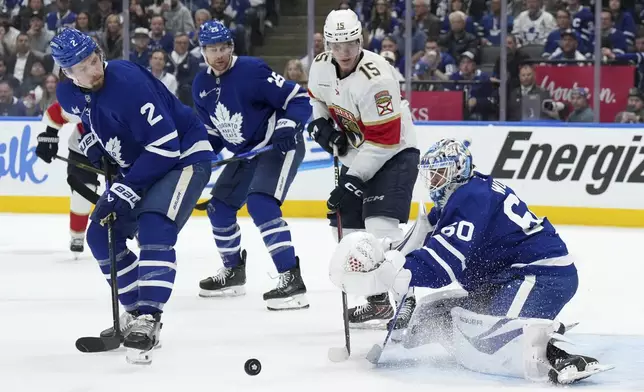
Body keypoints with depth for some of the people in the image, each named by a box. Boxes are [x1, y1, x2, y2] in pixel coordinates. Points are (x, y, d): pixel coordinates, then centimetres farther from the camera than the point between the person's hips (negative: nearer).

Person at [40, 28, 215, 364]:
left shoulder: (128, 83, -31)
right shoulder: (69, 94, -6)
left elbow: (166, 144, -31)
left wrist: (129, 188, -28)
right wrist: (91, 142, 1)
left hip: (184, 156, -9)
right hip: (138, 164, 9)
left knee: (154, 228, -28)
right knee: (102, 235, 3)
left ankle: (147, 319, -29)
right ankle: (135, 310, 16)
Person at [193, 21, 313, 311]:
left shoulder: (251, 70, -22)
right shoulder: (201, 85, 2)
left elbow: (299, 99, -20)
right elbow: (212, 130, 15)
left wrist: (288, 126, -34)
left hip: (280, 146, -9)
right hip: (245, 153, 9)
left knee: (260, 204, -26)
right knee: (219, 208, 12)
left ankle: (292, 280, -29)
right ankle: (233, 271, 34)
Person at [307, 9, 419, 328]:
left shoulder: (375, 79, -29)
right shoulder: (321, 66, -5)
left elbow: (383, 140, -27)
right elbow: (316, 98, 19)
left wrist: (353, 181, -26)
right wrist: (322, 125, -2)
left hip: (394, 154, -8)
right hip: (356, 154, 8)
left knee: (381, 225, -23)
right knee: (347, 227, 8)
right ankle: (377, 298, 22)